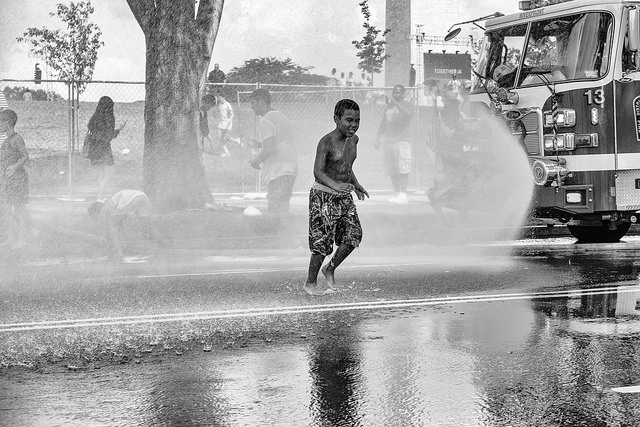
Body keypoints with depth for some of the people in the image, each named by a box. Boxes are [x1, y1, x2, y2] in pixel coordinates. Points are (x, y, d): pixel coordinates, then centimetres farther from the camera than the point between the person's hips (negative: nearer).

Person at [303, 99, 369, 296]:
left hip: (344, 196, 7)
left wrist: (356, 185, 22)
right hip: (323, 196, -7)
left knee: (353, 235, -1)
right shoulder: (326, 142, -18)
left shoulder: (353, 140, 6)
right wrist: (335, 185, -44)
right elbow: (317, 172, -29)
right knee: (322, 241, -5)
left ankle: (330, 269, 21)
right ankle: (310, 283, 11)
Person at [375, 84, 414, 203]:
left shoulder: (407, 105, 2)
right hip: (389, 141, 6)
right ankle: (397, 193, 8)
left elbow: (408, 114, -22)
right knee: (392, 171, 3)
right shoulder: (389, 106, 19)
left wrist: (395, 103, -23)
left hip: (402, 140, -6)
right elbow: (383, 124, 26)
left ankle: (403, 194, -11)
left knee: (403, 170, -12)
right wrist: (378, 138, 20)